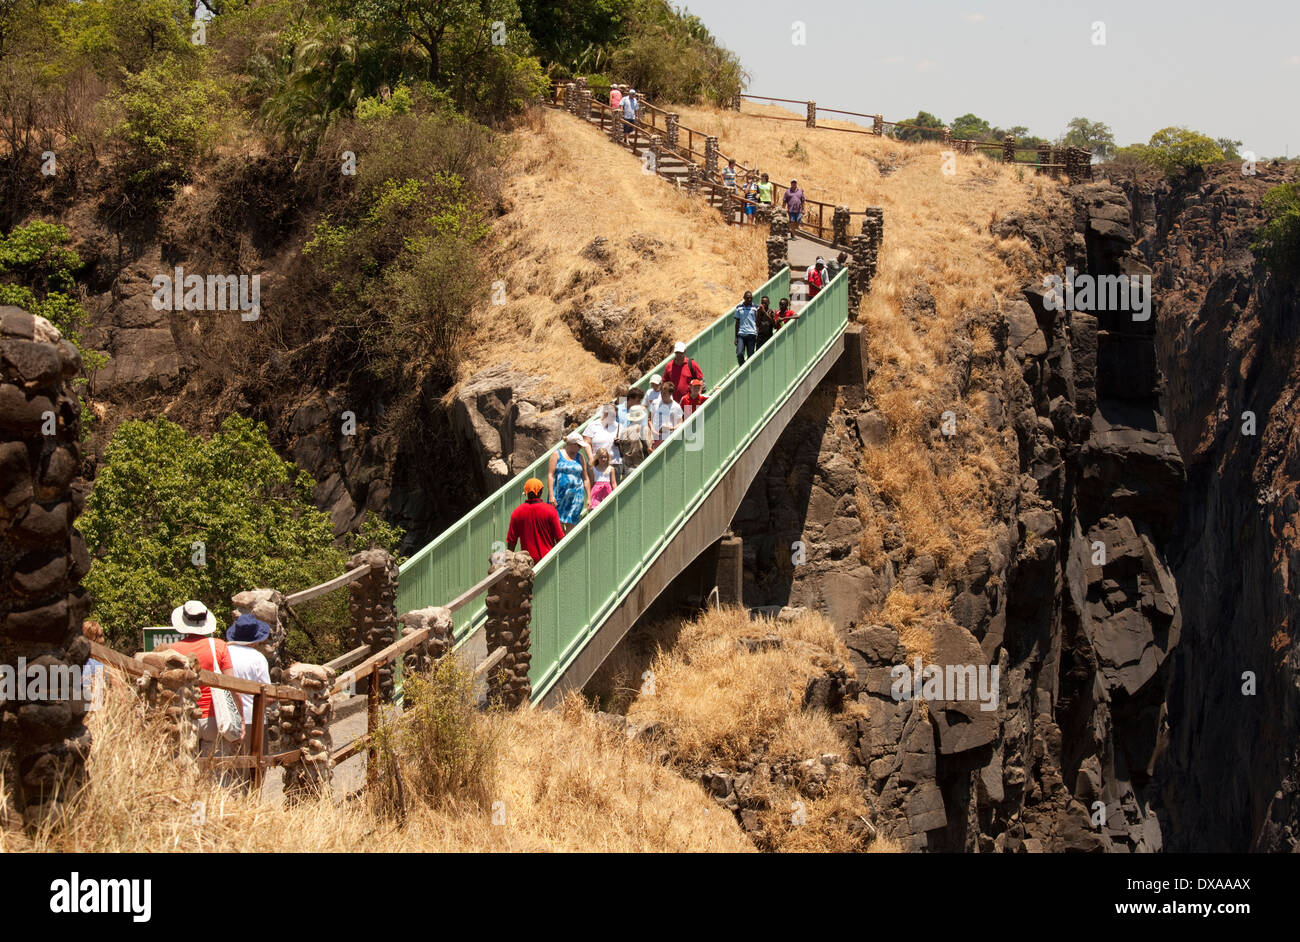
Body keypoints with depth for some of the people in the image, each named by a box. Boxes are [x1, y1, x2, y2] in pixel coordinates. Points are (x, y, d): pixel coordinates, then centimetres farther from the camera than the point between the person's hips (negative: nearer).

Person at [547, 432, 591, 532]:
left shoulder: (580, 457, 13)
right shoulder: (557, 455, 3)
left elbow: (586, 478, 15)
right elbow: (550, 475, -3)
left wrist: (589, 498, 9)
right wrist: (551, 495, -12)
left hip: (576, 497, 2)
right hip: (559, 496, -2)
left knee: (570, 526, -3)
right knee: (558, 525, -7)